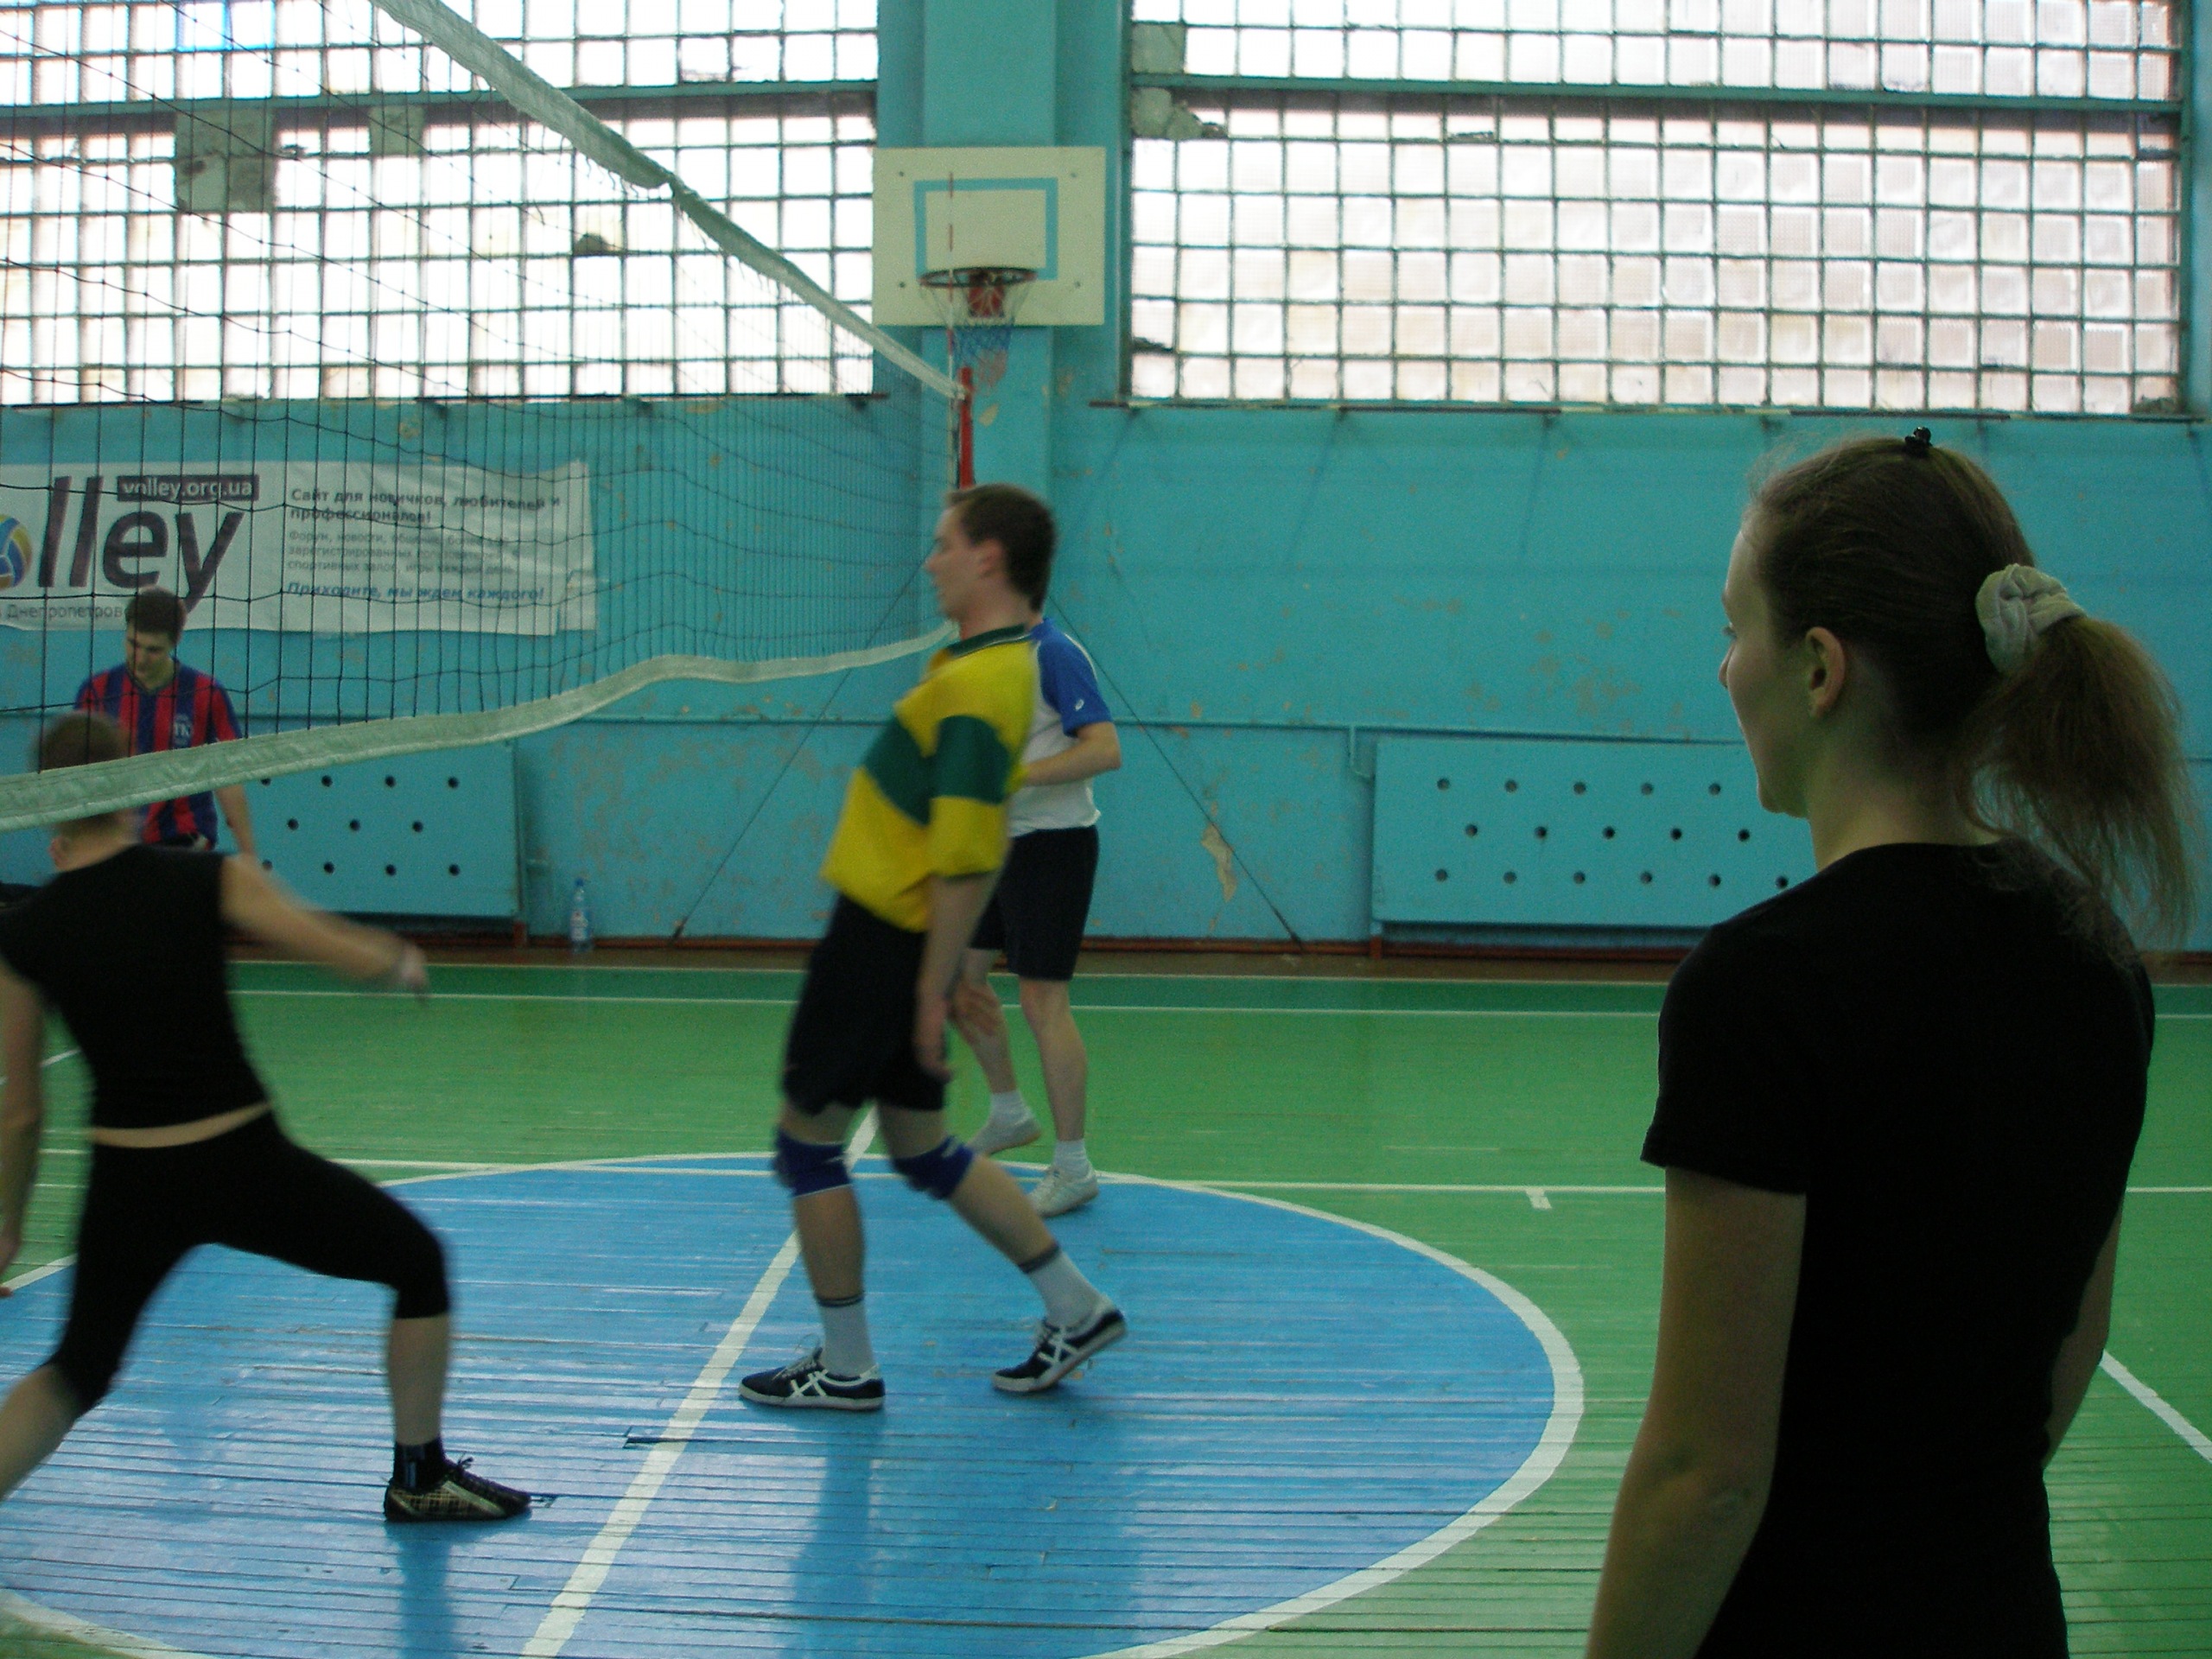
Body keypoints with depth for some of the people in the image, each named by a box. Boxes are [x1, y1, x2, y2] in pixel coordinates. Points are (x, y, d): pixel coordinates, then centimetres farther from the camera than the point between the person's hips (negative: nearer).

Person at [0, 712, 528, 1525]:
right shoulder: (210, 879, -8)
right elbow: (355, 956, -8)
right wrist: (405, 961, 15)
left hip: (127, 1183, 3)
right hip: (242, 1164, -3)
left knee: (76, 1372, 24)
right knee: (418, 1260, 19)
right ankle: (420, 1478, 27)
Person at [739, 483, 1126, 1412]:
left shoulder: (975, 687, -22)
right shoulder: (992, 657, 9)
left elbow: (966, 865, -26)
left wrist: (933, 994, -23)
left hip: (884, 941, -9)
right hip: (889, 929, 9)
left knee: (807, 1143, 3)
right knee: (922, 1150, 18)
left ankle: (844, 1369, 15)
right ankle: (1076, 1310, 24)